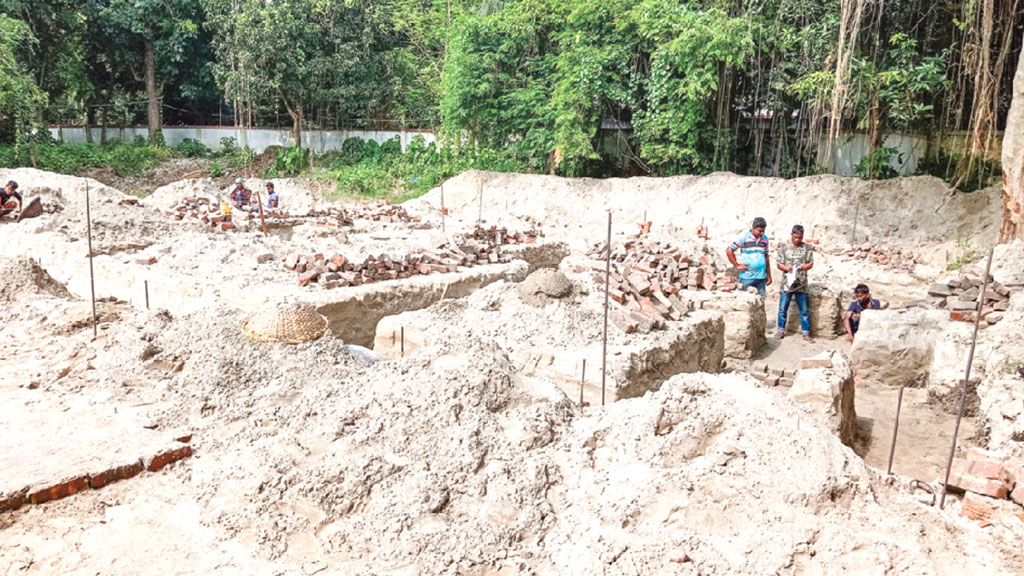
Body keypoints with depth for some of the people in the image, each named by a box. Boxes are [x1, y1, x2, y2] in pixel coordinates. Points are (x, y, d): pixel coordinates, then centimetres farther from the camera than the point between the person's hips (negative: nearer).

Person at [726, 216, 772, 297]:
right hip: (747, 278, -5)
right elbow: (729, 251, -3)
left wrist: (768, 275, 18)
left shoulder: (765, 239, 12)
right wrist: (737, 265, -6)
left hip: (761, 277, 5)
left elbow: (766, 257, 19)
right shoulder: (743, 237, -4)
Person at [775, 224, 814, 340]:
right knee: (782, 308, 5)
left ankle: (806, 332, 16)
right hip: (787, 283, 0)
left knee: (804, 310, 6)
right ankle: (781, 330, 19)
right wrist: (785, 267, -18)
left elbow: (810, 264, 2)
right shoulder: (784, 247, 3)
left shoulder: (807, 248, 4)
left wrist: (802, 267, -19)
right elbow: (779, 264, 3)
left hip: (801, 284, 0)